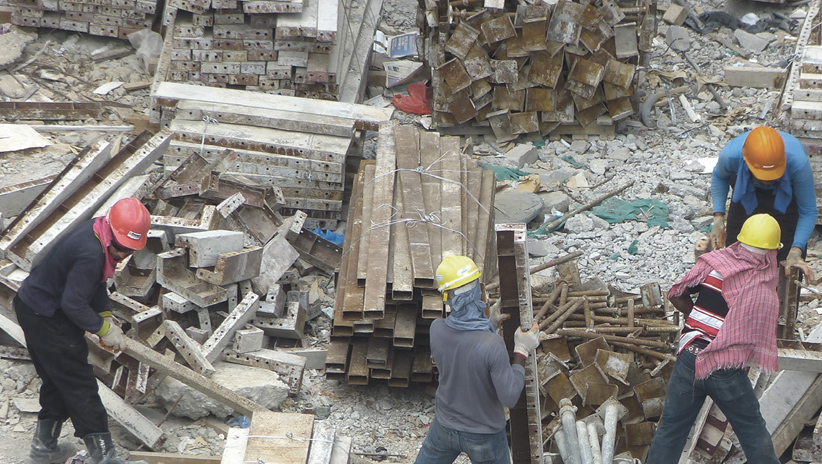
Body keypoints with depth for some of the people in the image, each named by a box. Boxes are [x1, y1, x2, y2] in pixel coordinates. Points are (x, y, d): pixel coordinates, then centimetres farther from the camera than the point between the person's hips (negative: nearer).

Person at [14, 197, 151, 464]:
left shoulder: (96, 232, -2)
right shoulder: (90, 254, -32)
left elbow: (96, 284, 11)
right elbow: (74, 304, -27)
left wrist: (106, 316, 2)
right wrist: (104, 328, -15)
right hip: (44, 318, -10)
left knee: (57, 381, 20)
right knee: (79, 385, -5)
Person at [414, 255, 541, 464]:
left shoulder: (437, 329, -19)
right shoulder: (492, 345, -33)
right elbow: (509, 397, -24)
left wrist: (489, 324, 0)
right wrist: (521, 353, -17)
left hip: (445, 427, 4)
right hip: (484, 435, -3)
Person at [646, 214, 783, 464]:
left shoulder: (713, 261, -3)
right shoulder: (767, 292, -2)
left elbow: (676, 296, 4)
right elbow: (761, 340, 3)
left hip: (689, 358, 1)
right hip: (727, 372, -1)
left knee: (670, 428, 12)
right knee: (753, 430, 19)